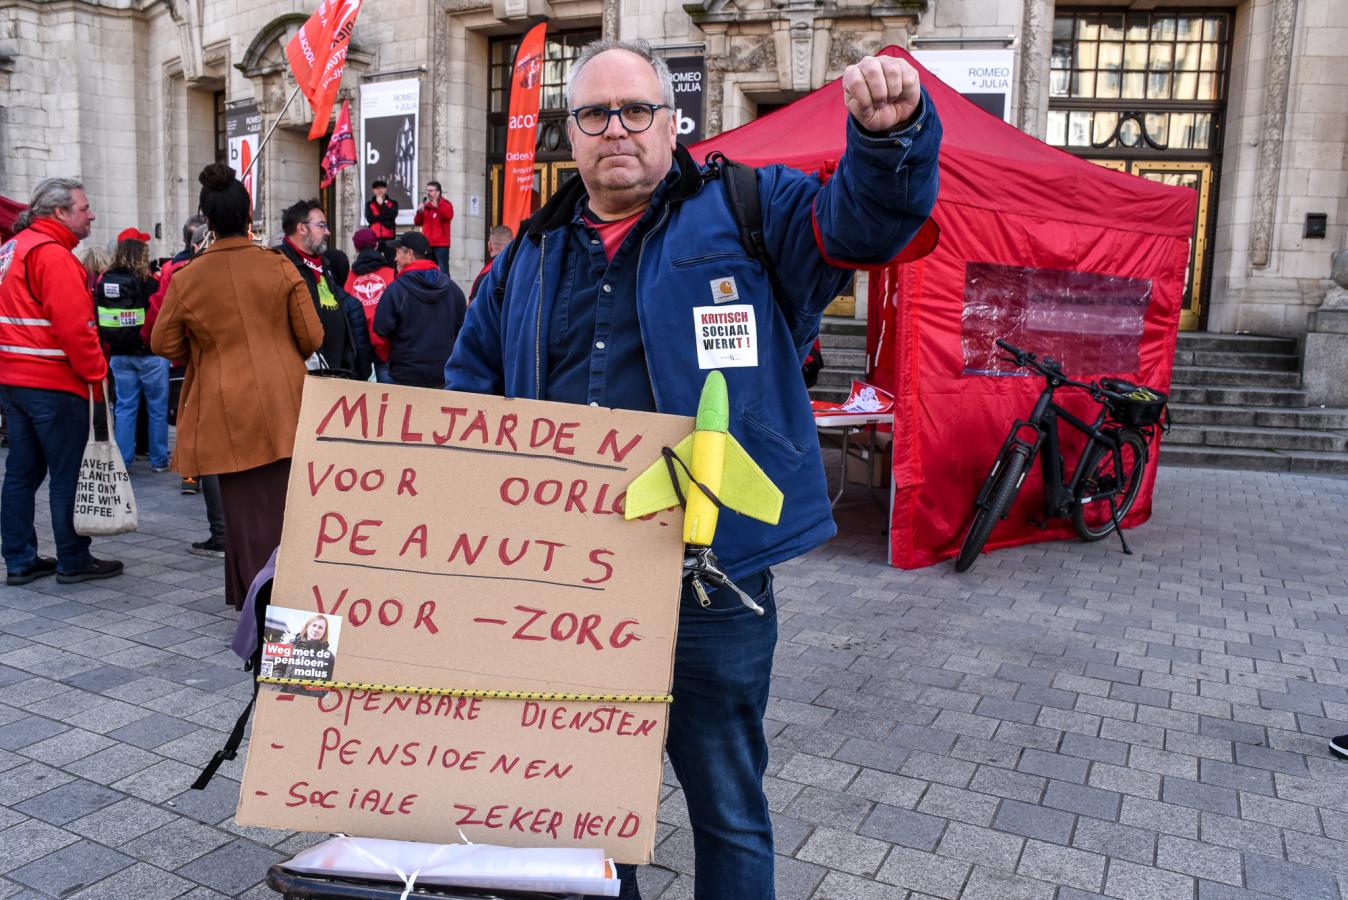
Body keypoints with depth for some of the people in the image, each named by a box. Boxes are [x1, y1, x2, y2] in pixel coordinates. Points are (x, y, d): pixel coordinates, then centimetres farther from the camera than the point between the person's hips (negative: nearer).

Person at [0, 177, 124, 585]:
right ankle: (73, 560, 7)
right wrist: (97, 375, -14)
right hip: (54, 383, -10)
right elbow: (74, 326, -22)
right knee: (68, 474, 0)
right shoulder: (52, 254, -14)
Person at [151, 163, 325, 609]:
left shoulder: (187, 278, -5)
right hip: (282, 407, 0)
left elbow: (164, 345, 4)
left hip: (226, 412, 0)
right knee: (280, 502, 9)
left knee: (243, 507, 7)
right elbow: (312, 337, -3)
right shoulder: (279, 267, -6)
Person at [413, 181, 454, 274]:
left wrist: (437, 206, -28)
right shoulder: (425, 205, 16)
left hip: (441, 244, -5)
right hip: (427, 244, 5)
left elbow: (449, 216, -19)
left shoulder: (445, 204, 2)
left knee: (443, 271, -11)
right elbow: (417, 223, 14)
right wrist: (419, 212, -4)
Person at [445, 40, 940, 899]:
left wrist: (891, 132, -30)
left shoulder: (746, 210, 2)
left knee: (728, 804, 13)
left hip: (712, 578, -4)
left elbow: (865, 220, -10)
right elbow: (472, 386, 21)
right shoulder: (530, 254, 13)